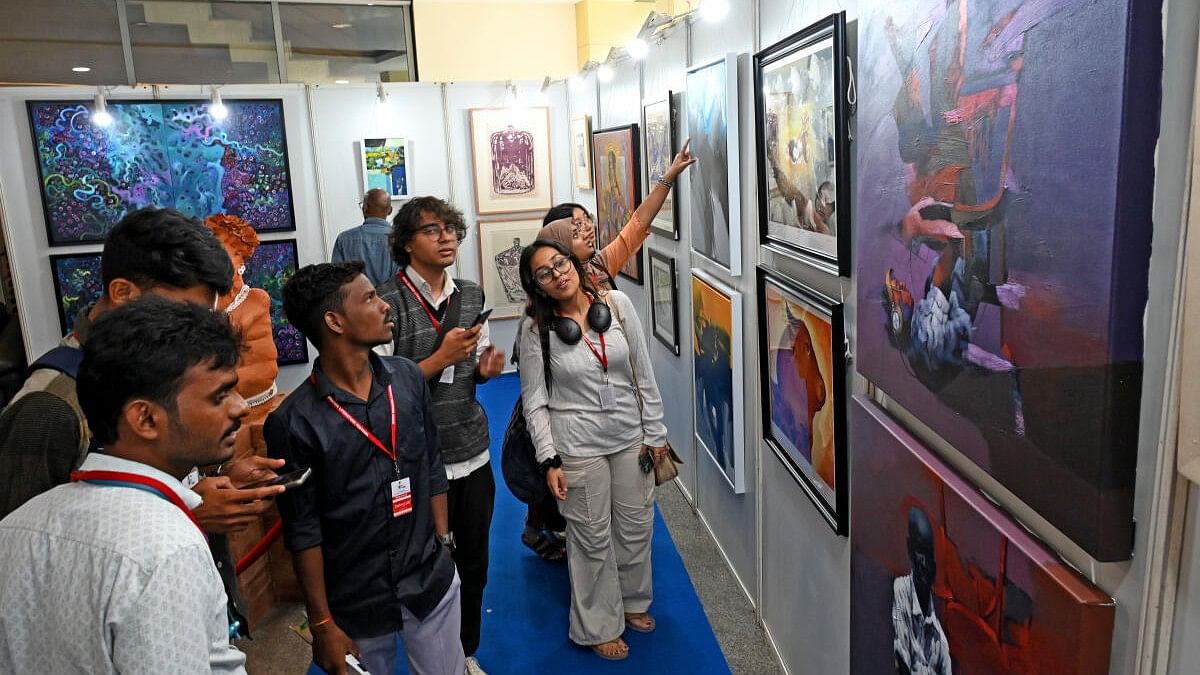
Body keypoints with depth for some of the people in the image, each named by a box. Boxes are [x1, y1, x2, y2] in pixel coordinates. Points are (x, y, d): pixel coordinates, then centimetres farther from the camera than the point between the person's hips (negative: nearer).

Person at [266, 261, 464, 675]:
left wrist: (443, 548, 8)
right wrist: (321, 623, -6)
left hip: (434, 581, 4)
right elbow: (303, 531, -10)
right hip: (355, 601, -3)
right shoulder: (294, 422, -17)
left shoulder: (408, 378, -4)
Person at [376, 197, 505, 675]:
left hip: (472, 452, 5)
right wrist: (441, 358, -21)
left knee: (474, 563, 17)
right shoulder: (389, 302, -14)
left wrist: (486, 369, -4)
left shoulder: (471, 296, 6)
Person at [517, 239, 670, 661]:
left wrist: (654, 431, 1)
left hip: (630, 436, 3)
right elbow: (534, 400, -7)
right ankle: (599, 627, 31)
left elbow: (643, 372, -1)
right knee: (593, 538, 10)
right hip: (578, 444, -3)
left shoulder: (617, 304, -6)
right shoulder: (537, 329, -12)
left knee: (636, 526, 18)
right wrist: (549, 460, -12)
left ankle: (632, 602, 44)